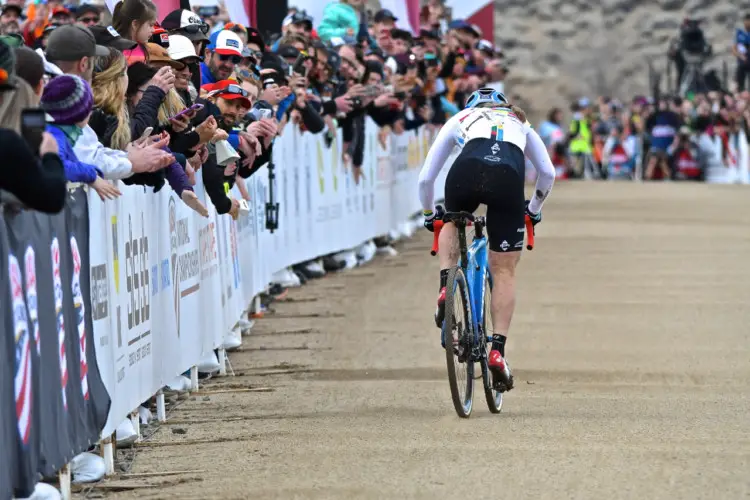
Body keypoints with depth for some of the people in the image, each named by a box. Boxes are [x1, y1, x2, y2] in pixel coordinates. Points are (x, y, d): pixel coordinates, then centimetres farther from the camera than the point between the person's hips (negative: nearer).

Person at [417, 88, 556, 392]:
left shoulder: (459, 119, 36)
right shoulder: (519, 122, 39)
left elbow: (426, 178, 34)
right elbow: (548, 173, 35)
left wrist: (428, 214, 51)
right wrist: (534, 209, 51)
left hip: (468, 170, 0)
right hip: (508, 175, 0)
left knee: (452, 223, 36)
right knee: (504, 271, 8)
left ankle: (446, 287, 14)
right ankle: (498, 350, -2)